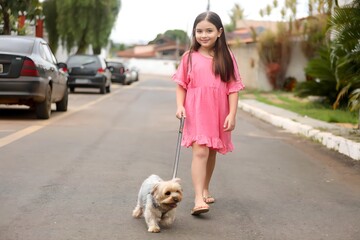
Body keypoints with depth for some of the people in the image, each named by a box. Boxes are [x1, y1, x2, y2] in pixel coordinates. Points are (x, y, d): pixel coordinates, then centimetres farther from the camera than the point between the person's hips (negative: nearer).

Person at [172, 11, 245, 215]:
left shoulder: (226, 56, 0)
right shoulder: (190, 57, 0)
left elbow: (233, 88, -1)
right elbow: (181, 85, 5)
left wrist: (232, 115, -6)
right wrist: (180, 106, -9)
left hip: (219, 113, 2)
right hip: (197, 112, -2)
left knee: (212, 152, 15)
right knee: (200, 152, -13)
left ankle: (205, 189, 34)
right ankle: (199, 199, -16)